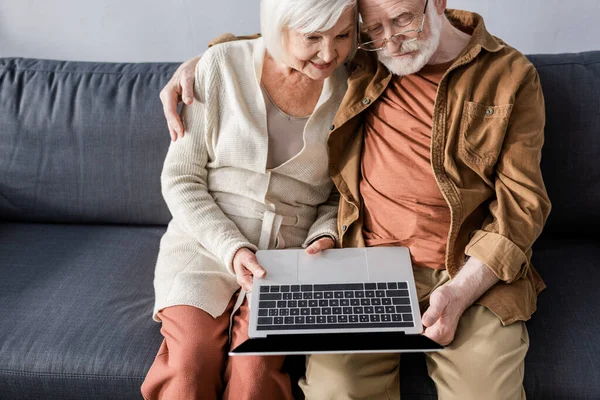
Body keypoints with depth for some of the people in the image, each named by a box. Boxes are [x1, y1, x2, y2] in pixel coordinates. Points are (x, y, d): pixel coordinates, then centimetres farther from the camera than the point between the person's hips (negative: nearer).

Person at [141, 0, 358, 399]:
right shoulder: (223, 65, -6)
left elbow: (344, 194, 10)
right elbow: (181, 179, -3)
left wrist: (324, 237, -10)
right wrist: (232, 249, -14)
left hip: (292, 251, 1)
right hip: (207, 241, 0)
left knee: (258, 367, -25)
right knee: (191, 360, -24)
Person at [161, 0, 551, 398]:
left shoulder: (511, 76, 1)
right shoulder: (358, 55, 8)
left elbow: (522, 201, -2)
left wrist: (461, 291, -14)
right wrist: (200, 62, 8)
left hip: (475, 270, 0)